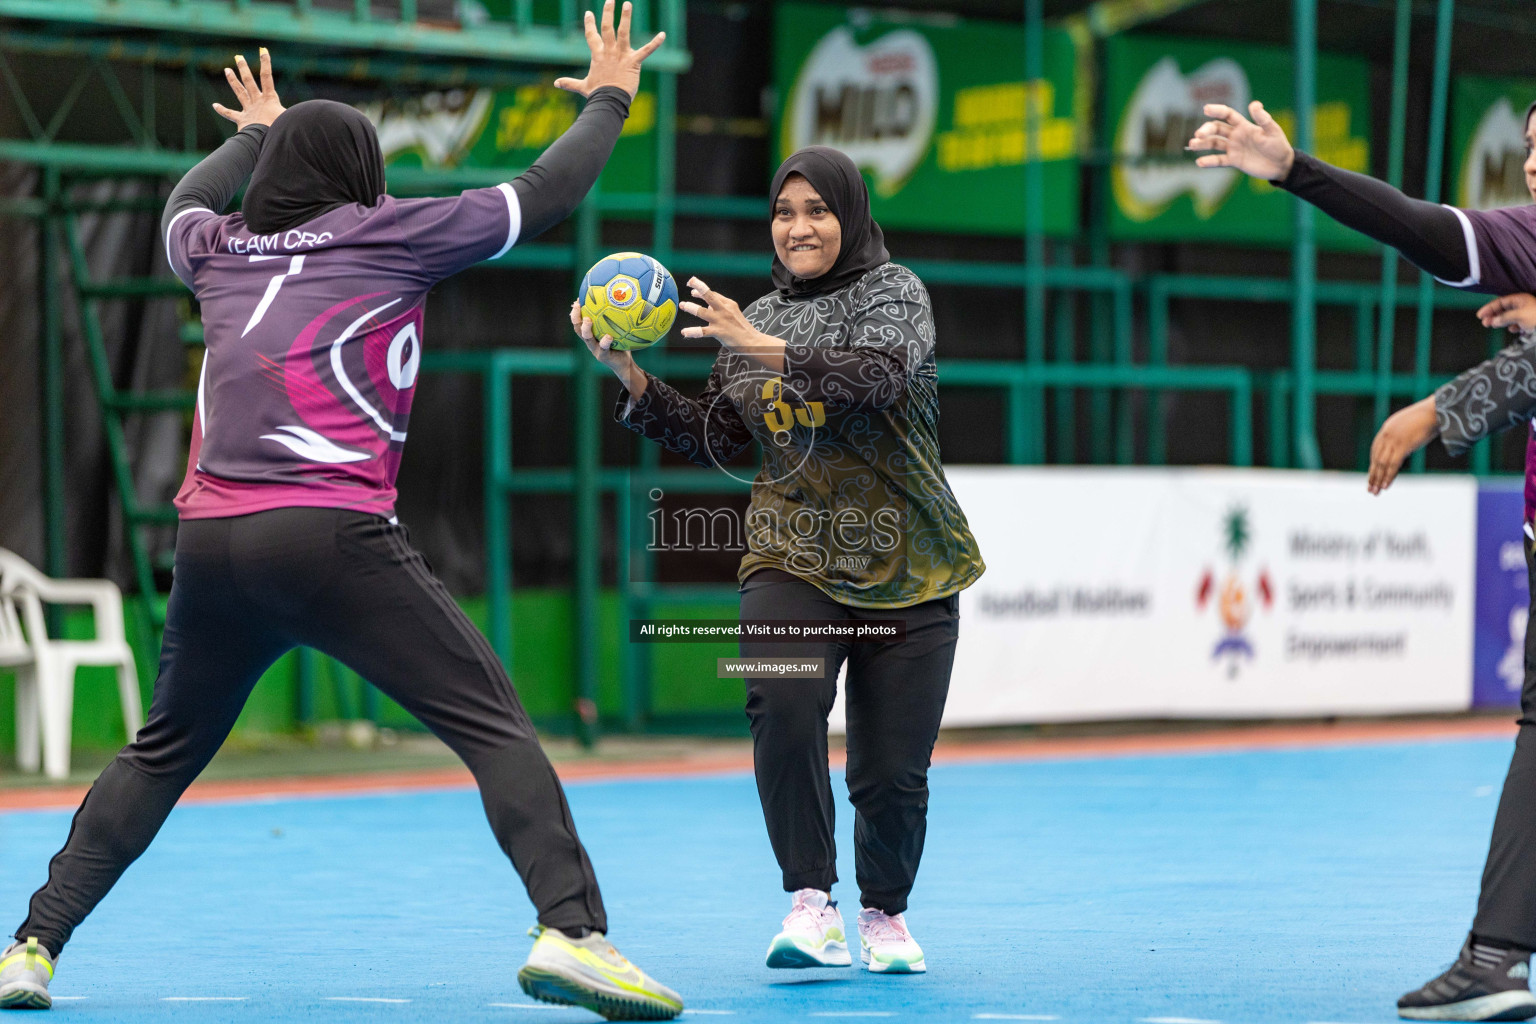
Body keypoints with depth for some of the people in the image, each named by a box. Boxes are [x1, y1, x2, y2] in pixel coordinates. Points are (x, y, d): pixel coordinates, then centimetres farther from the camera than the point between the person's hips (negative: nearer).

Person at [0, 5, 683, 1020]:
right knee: (497, 728, -5)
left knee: (162, 755, 21)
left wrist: (254, 134, 61)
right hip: (334, 534, -5)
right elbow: (544, 195, 14)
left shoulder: (217, 249, 18)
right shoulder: (385, 234, 7)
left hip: (209, 544, 5)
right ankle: (571, 930, -22)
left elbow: (187, 201, 44)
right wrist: (608, 101, 31)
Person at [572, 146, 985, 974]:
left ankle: (884, 915, 28)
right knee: (782, 701, -29)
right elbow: (712, 440, 11)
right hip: (793, 559, 2)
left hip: (904, 568, -2)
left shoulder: (893, 291, 0)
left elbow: (879, 376, -21)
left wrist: (768, 351, -30)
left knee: (891, 770, 1)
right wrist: (630, 377, -2)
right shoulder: (757, 320, 13)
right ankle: (811, 905, -24)